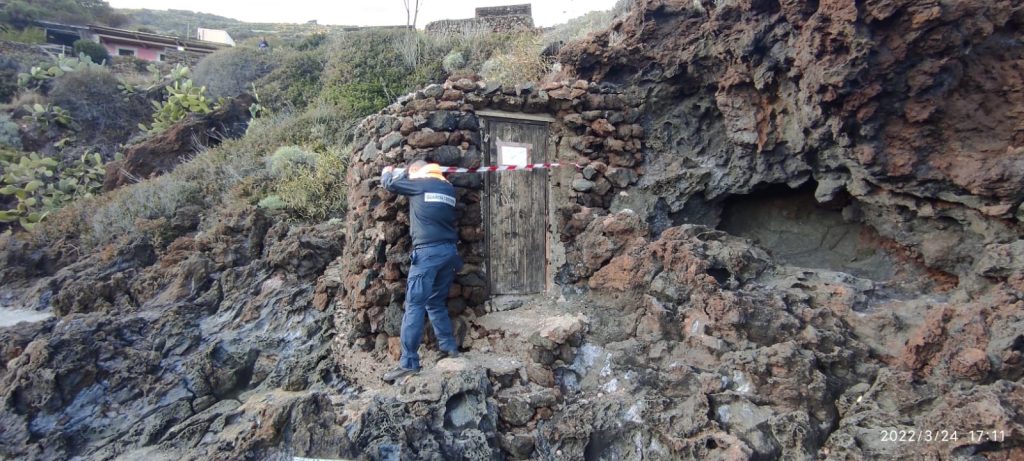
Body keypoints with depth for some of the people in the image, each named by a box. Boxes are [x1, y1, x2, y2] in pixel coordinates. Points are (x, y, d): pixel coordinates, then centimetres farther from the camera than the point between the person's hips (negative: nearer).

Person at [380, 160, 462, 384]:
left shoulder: (419, 184, 2)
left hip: (428, 251, -7)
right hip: (449, 250, 7)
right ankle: (449, 347, 19)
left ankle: (409, 362, -6)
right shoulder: (448, 188, 17)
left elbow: (389, 182, 14)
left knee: (414, 305, -5)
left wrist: (388, 172, 37)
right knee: (436, 303, 18)